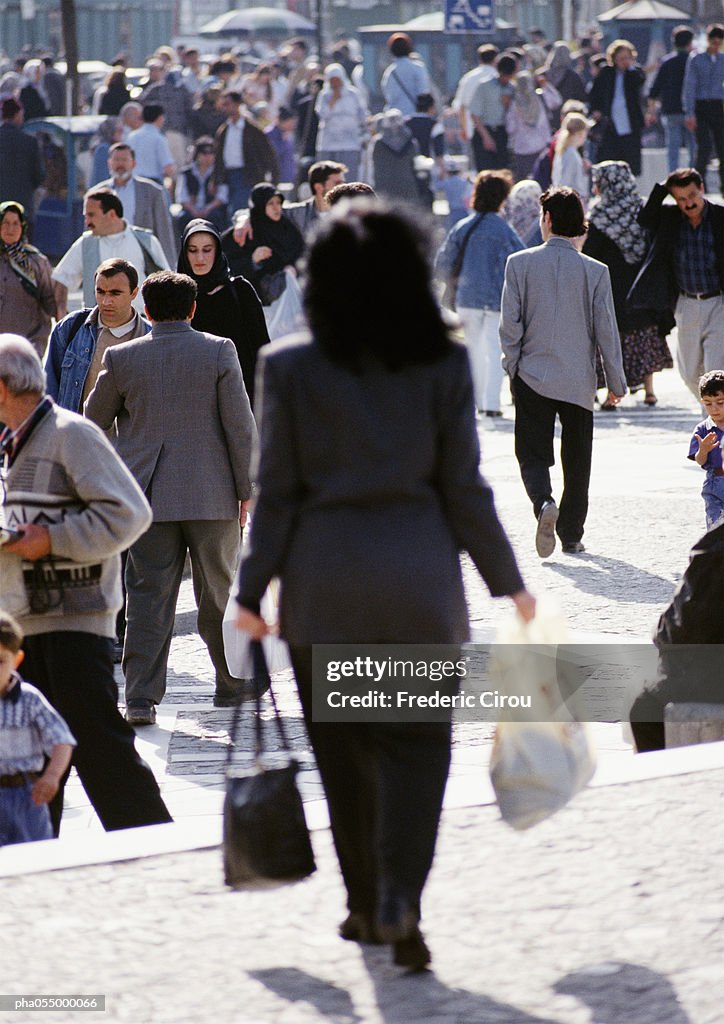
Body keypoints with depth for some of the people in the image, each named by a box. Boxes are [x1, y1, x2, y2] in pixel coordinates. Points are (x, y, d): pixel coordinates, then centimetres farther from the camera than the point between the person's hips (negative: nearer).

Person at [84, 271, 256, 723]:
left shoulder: (122, 358, 0)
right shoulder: (219, 352, -4)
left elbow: (93, 421, 11)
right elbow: (240, 425, -5)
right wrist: (246, 490, 2)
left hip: (148, 497, 1)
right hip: (211, 495, 0)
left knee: (148, 596, 1)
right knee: (219, 593, 13)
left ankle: (141, 697, -7)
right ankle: (232, 685, 25)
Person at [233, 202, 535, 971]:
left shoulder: (290, 368, -4)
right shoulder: (442, 365, -5)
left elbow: (277, 491, -4)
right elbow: (463, 488, -3)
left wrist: (252, 589, 2)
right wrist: (506, 580, 8)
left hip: (324, 579, 1)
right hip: (417, 574, 0)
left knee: (344, 746, 13)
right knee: (417, 739, 6)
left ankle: (368, 905, 19)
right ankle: (399, 898, -11)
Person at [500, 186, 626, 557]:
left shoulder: (520, 263, -6)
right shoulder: (595, 271, -5)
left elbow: (510, 323, -5)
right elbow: (606, 330, -2)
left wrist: (512, 369, 7)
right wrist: (616, 382, 8)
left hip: (532, 376, -1)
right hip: (578, 381, 1)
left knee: (533, 453, 5)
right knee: (576, 460, 12)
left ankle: (544, 502, -24)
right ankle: (571, 535, 14)